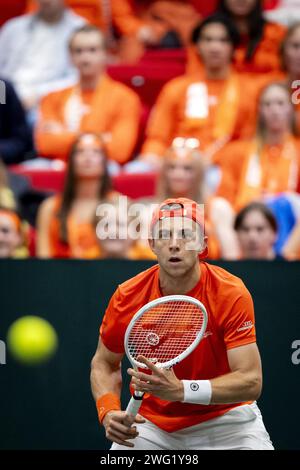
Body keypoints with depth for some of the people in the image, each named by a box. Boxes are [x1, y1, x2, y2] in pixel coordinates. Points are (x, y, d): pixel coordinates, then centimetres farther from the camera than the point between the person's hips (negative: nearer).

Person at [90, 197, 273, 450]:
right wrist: (109, 413, -17)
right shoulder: (127, 297, -13)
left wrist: (181, 390, -39)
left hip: (224, 414, -2)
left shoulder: (232, 294, -21)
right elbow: (105, 363, 3)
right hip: (151, 422, 2)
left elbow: (251, 381, -26)